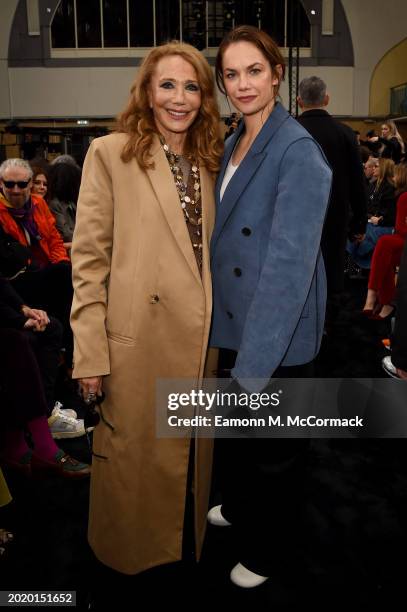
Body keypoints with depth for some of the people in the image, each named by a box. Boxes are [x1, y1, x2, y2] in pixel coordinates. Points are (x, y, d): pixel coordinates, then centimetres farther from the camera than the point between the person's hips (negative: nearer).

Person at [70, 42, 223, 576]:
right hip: (138, 341, -4)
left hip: (202, 339, 5)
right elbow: (89, 258, -9)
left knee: (195, 457, 18)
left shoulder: (210, 160, 10)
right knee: (138, 461, 10)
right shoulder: (110, 154, -5)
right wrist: (90, 352, -13)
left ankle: (192, 545, 43)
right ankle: (131, 557, 37)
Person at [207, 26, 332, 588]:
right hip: (236, 321, 7)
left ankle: (263, 551, 39)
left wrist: (254, 366, -28)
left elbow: (290, 262, -26)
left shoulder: (298, 152, -20)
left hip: (280, 335, -7)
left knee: (273, 447, 14)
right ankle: (238, 506, 54)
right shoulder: (234, 144, 6)